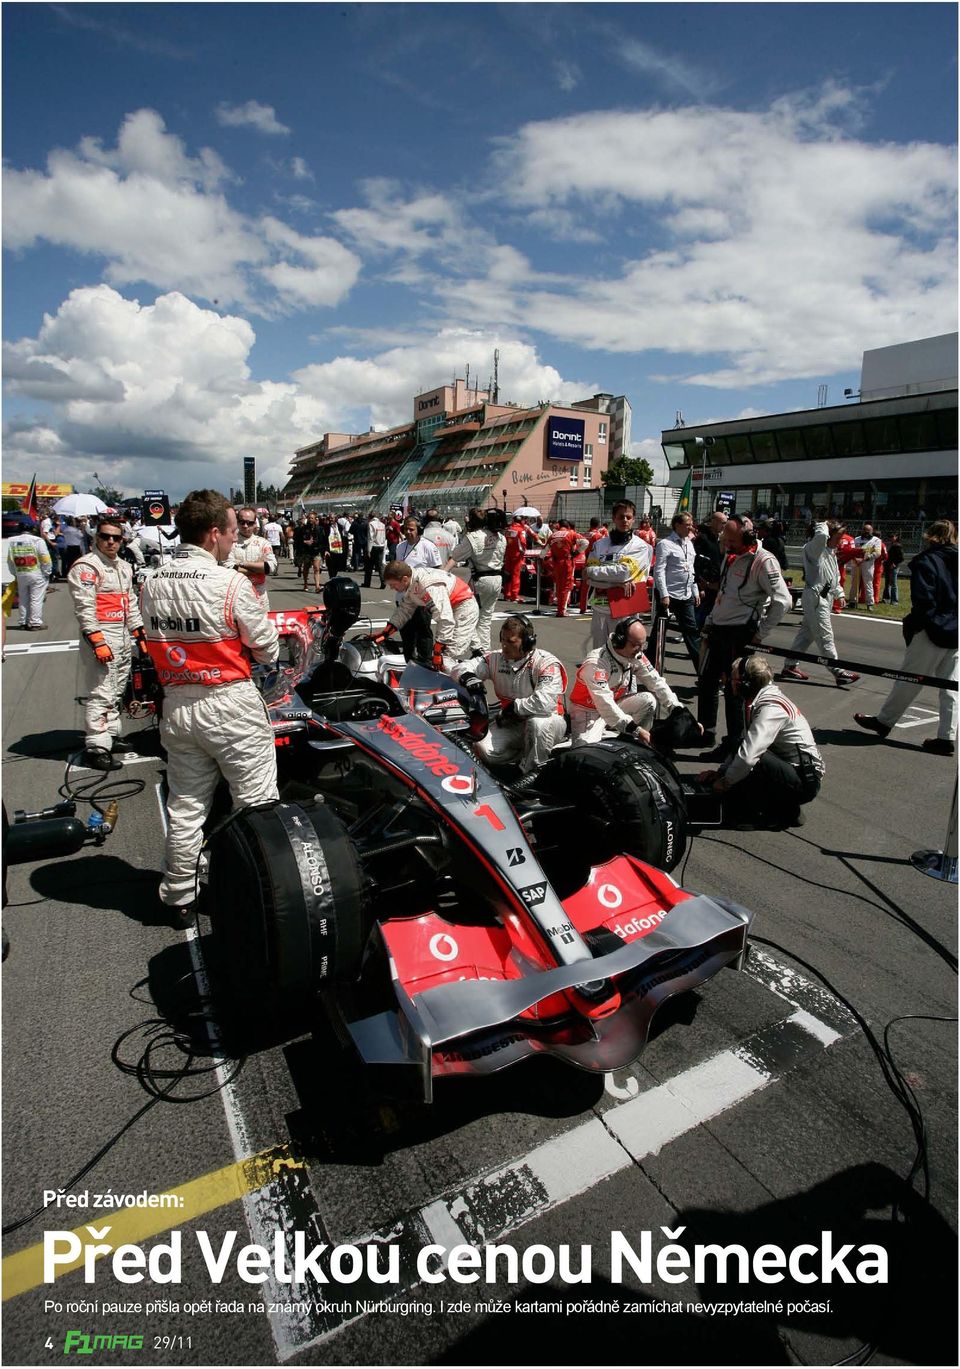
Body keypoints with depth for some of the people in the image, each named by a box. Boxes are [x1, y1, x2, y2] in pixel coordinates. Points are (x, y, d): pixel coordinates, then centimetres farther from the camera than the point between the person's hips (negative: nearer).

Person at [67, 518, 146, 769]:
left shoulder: (124, 567, 17)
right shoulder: (86, 567, -10)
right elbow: (84, 607, -17)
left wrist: (139, 633, 19)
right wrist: (97, 641, -23)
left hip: (123, 635, 9)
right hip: (101, 635, -9)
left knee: (116, 691, 17)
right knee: (101, 693, -10)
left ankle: (111, 736, 29)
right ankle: (96, 747, -6)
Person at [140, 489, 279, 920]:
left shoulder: (151, 583, 4)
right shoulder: (230, 583, -15)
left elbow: (157, 641, 11)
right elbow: (267, 650, -8)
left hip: (176, 705, 6)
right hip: (230, 705, -6)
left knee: (184, 807, 16)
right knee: (257, 804, 6)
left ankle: (179, 897, 28)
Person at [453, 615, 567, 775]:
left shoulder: (546, 663, -22)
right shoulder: (496, 658, -3)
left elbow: (545, 703, -37)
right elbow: (458, 669, 2)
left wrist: (514, 706, -21)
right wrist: (467, 677, -23)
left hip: (549, 721, -4)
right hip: (512, 723, 5)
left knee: (538, 723, -40)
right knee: (483, 748, -19)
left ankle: (532, 772, -15)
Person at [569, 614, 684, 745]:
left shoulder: (636, 656, -9)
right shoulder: (596, 663, -30)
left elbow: (656, 682, -8)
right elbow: (604, 704, -35)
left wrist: (677, 710, -20)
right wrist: (635, 729, -38)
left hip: (615, 704, 6)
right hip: (589, 710, -6)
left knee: (649, 700, -16)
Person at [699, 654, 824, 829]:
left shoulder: (771, 709, -23)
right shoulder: (762, 700, 6)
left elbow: (749, 755, -31)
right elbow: (745, 743, 15)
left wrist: (725, 781, -15)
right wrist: (720, 772, 5)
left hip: (805, 781, -9)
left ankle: (782, 812, -7)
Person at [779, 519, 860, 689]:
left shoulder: (831, 552, 17)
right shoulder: (813, 548, -12)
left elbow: (835, 576, 24)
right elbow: (822, 535, -34)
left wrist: (839, 594, 14)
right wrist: (824, 525, -14)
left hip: (825, 597, 10)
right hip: (815, 597, -10)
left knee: (806, 633, 12)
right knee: (825, 637, -6)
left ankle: (789, 667, 19)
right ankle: (838, 672, -3)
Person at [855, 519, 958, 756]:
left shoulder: (926, 561, -10)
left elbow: (923, 600, -17)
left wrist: (912, 624, -6)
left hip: (933, 631, -6)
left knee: (909, 679, 5)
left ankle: (883, 721, 19)